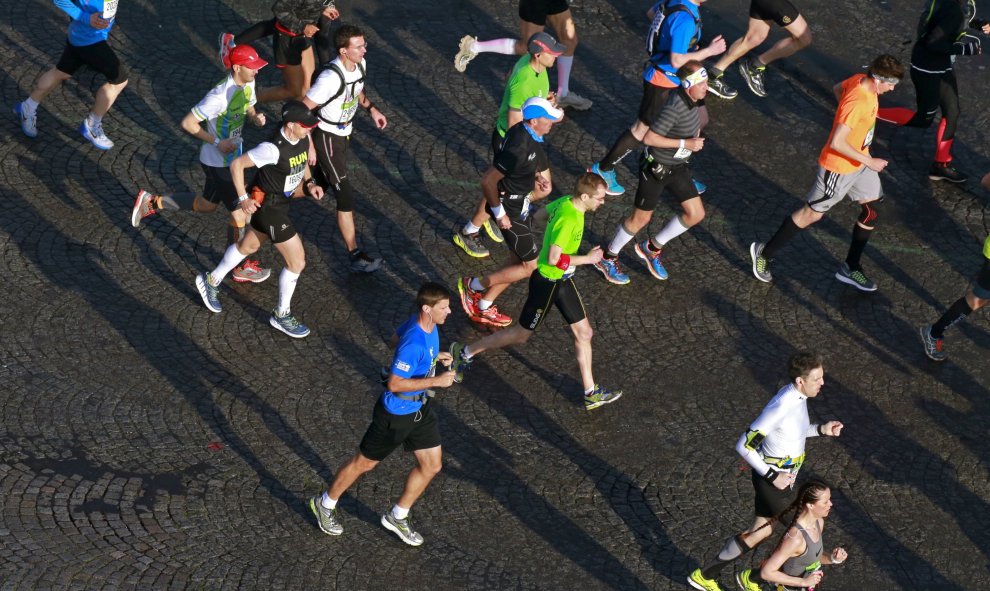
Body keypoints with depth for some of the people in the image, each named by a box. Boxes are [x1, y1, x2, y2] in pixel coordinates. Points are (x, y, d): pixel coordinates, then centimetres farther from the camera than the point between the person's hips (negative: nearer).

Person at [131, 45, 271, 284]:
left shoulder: (247, 84, -4)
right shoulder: (220, 96, -31)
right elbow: (188, 123, -26)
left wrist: (256, 117, -8)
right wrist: (217, 142, -27)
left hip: (232, 156, 9)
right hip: (218, 163, -9)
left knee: (207, 205, 26)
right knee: (240, 211, 2)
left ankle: (152, 202, 37)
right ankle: (239, 268, 20)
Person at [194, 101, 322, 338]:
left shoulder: (302, 139, -9)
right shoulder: (273, 148, -33)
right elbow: (237, 164, -23)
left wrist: (309, 184, -4)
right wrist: (243, 199, -19)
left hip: (282, 200, 9)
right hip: (268, 207, -9)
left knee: (248, 246, 28)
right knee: (297, 261, -2)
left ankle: (211, 281, 51)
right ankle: (282, 315, 19)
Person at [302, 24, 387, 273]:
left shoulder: (360, 64, -8)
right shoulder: (331, 78, -32)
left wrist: (371, 108, 7)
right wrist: (309, 145, -23)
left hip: (344, 133, 8)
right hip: (327, 138, -8)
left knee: (321, 184, 24)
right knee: (345, 196, -6)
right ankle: (356, 256, 1)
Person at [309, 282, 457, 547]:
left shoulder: (427, 325, -7)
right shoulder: (414, 344, -35)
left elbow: (395, 339, 12)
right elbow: (394, 384, -32)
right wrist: (436, 381, -32)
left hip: (421, 408, 9)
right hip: (396, 414, -9)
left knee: (432, 465, 13)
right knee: (364, 463, 12)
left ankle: (397, 517, 33)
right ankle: (325, 504, 36)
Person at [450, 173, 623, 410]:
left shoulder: (565, 202, -5)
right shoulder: (568, 219, -32)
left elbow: (543, 212, 14)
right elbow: (553, 259, -32)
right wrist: (587, 258, -23)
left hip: (562, 280, 9)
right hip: (547, 282, -9)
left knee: (584, 333, 11)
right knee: (521, 335, 8)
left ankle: (591, 393, 21)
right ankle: (465, 352, 23)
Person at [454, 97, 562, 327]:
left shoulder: (531, 135, -1)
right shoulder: (519, 148, -32)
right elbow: (488, 180, -30)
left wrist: (537, 177, -1)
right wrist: (498, 213, -20)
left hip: (522, 204, 10)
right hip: (510, 210, -10)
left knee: (518, 261, 19)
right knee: (532, 266, 0)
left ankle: (483, 308, 30)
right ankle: (473, 286, 11)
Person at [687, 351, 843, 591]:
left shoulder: (797, 395, -3)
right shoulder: (780, 408, -31)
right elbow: (744, 446, -29)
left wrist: (822, 429, 1)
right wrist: (773, 476, -24)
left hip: (780, 475, 9)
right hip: (772, 479, -9)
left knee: (761, 531, 18)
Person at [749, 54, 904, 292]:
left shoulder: (860, 80, -8)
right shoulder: (857, 103, -35)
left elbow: (837, 89, 14)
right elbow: (836, 143, -36)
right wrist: (868, 161, -27)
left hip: (860, 162, 9)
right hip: (839, 168, -9)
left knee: (872, 210, 13)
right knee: (813, 213, 7)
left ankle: (851, 268, 27)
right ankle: (765, 253, 23)